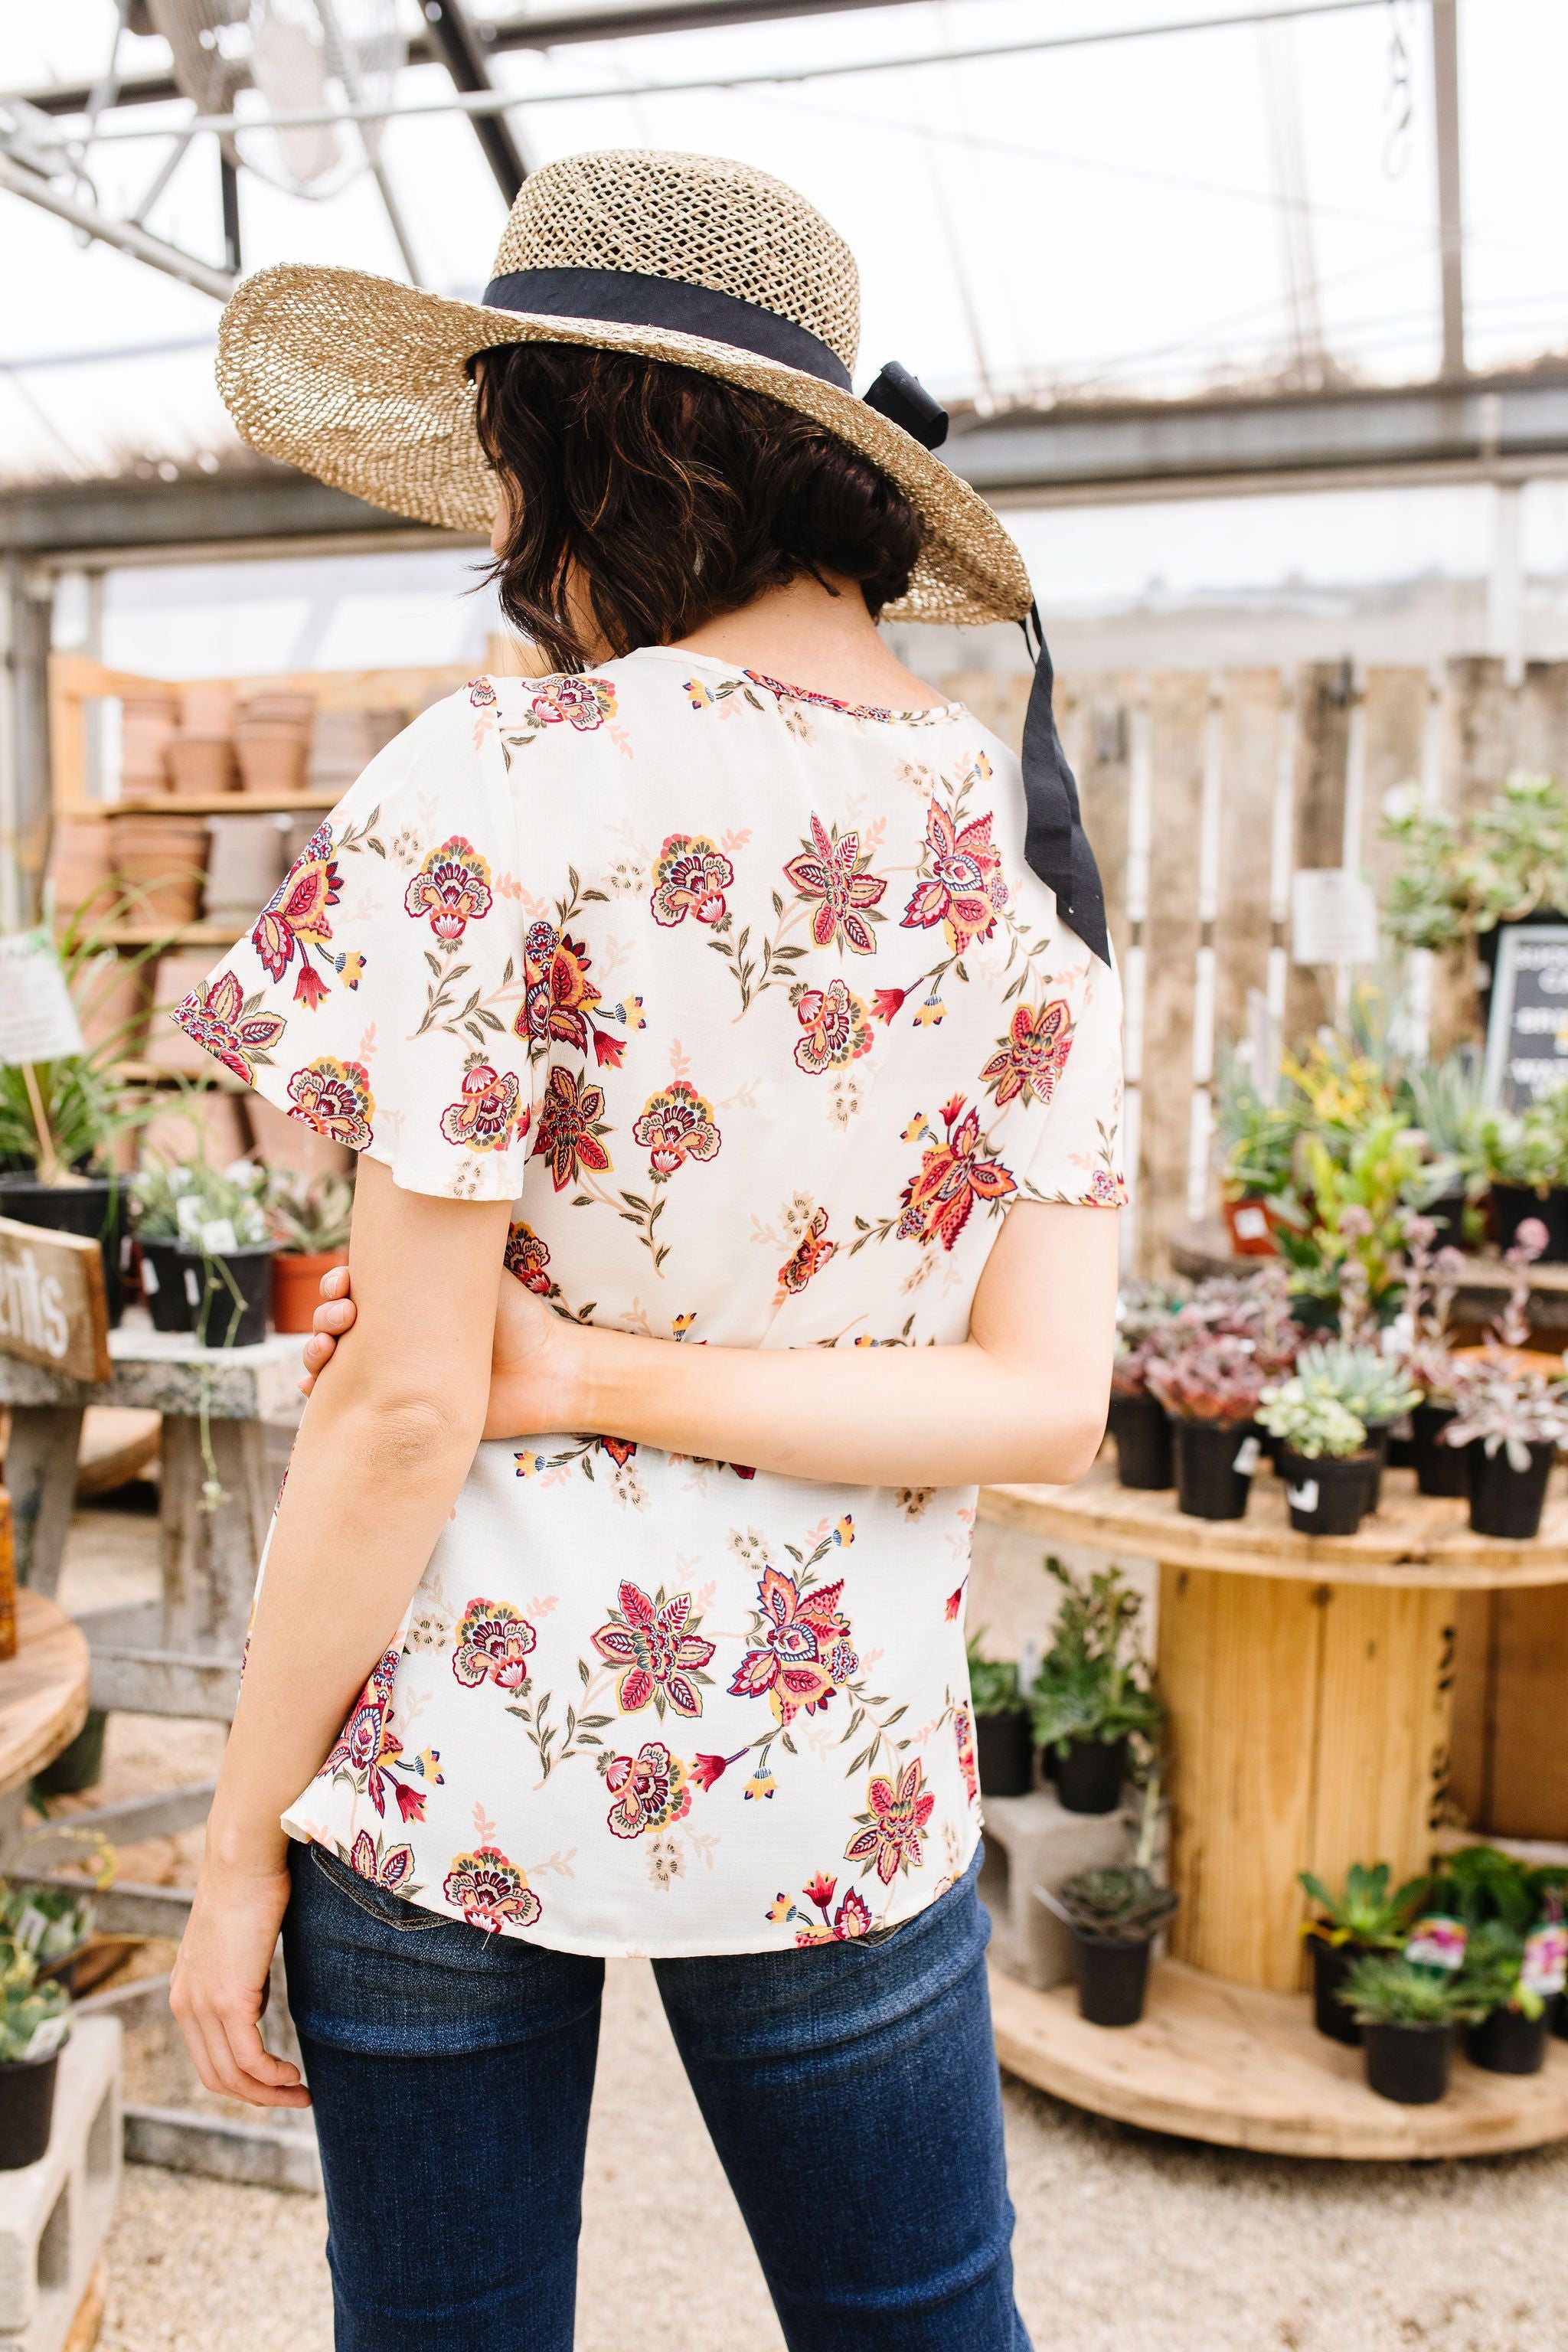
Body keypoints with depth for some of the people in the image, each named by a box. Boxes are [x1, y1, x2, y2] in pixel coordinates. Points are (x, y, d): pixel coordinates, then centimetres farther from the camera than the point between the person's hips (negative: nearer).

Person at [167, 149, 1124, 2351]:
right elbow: (1047, 1401, -7)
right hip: (839, 1768, 4)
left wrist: (239, 1836, -3)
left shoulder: (509, 783, -16)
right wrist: (585, 1365, -8)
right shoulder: (1022, 830, -2)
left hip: (454, 1748, -3)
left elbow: (405, 1402, -16)